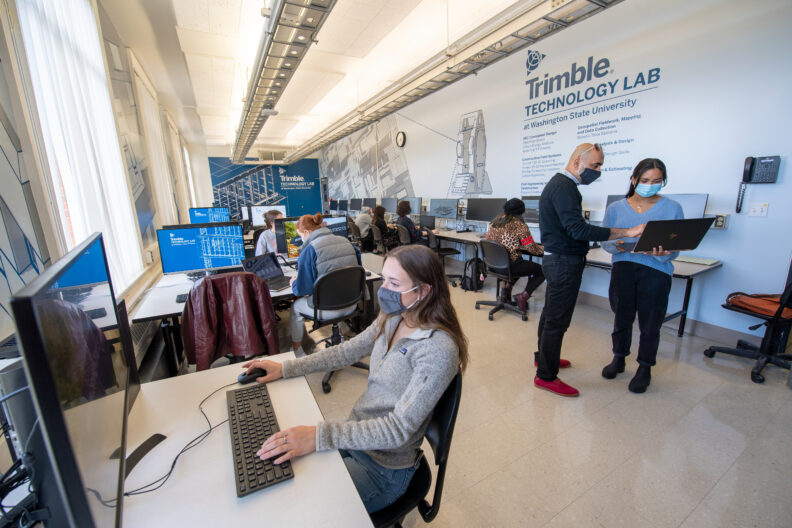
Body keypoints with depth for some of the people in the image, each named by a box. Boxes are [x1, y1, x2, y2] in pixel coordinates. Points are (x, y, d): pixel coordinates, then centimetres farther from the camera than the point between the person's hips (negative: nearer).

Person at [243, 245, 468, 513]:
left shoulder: (439, 350, -29)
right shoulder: (392, 318, -6)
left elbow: (399, 429, -29)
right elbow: (349, 350, 4)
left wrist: (319, 436, -35)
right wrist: (285, 368, 0)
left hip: (384, 467, -6)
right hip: (356, 433, 6)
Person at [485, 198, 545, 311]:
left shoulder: (495, 221, 4)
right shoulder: (519, 225, -13)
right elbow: (532, 249, -11)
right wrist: (544, 249, 10)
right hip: (510, 266, -7)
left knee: (521, 264, 33)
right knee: (541, 271, 11)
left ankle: (508, 287, 19)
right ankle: (523, 296, -1)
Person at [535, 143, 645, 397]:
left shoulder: (560, 184, 16)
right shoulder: (564, 187, -18)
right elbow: (578, 229, -28)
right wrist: (627, 232, -26)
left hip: (558, 260, 11)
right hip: (564, 263, -11)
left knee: (550, 314, 20)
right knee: (557, 320, -3)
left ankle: (545, 357, 36)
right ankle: (546, 376, 8)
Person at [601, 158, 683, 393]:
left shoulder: (672, 208, 1)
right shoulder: (616, 208, 5)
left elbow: (675, 249, -1)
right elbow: (605, 242, 5)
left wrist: (662, 254, -23)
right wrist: (618, 246, -17)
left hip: (656, 272, -1)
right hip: (623, 269, 1)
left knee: (650, 324, 7)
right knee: (622, 318, 13)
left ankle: (644, 369, 28)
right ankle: (618, 359, 34)